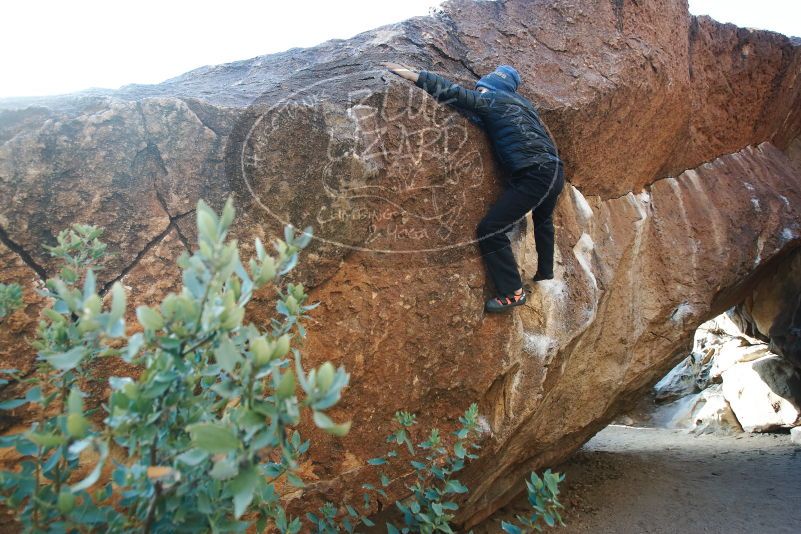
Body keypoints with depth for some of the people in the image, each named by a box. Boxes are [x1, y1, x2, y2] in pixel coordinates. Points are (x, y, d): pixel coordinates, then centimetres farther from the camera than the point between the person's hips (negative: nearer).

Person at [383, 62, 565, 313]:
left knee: (490, 231, -9)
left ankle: (513, 293, -4)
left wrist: (415, 75, -9)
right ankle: (545, 273, 49)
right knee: (543, 219, 35)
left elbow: (456, 93, -10)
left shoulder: (489, 99, 0)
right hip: (555, 171, 9)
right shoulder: (521, 103, 22)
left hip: (534, 176, -9)